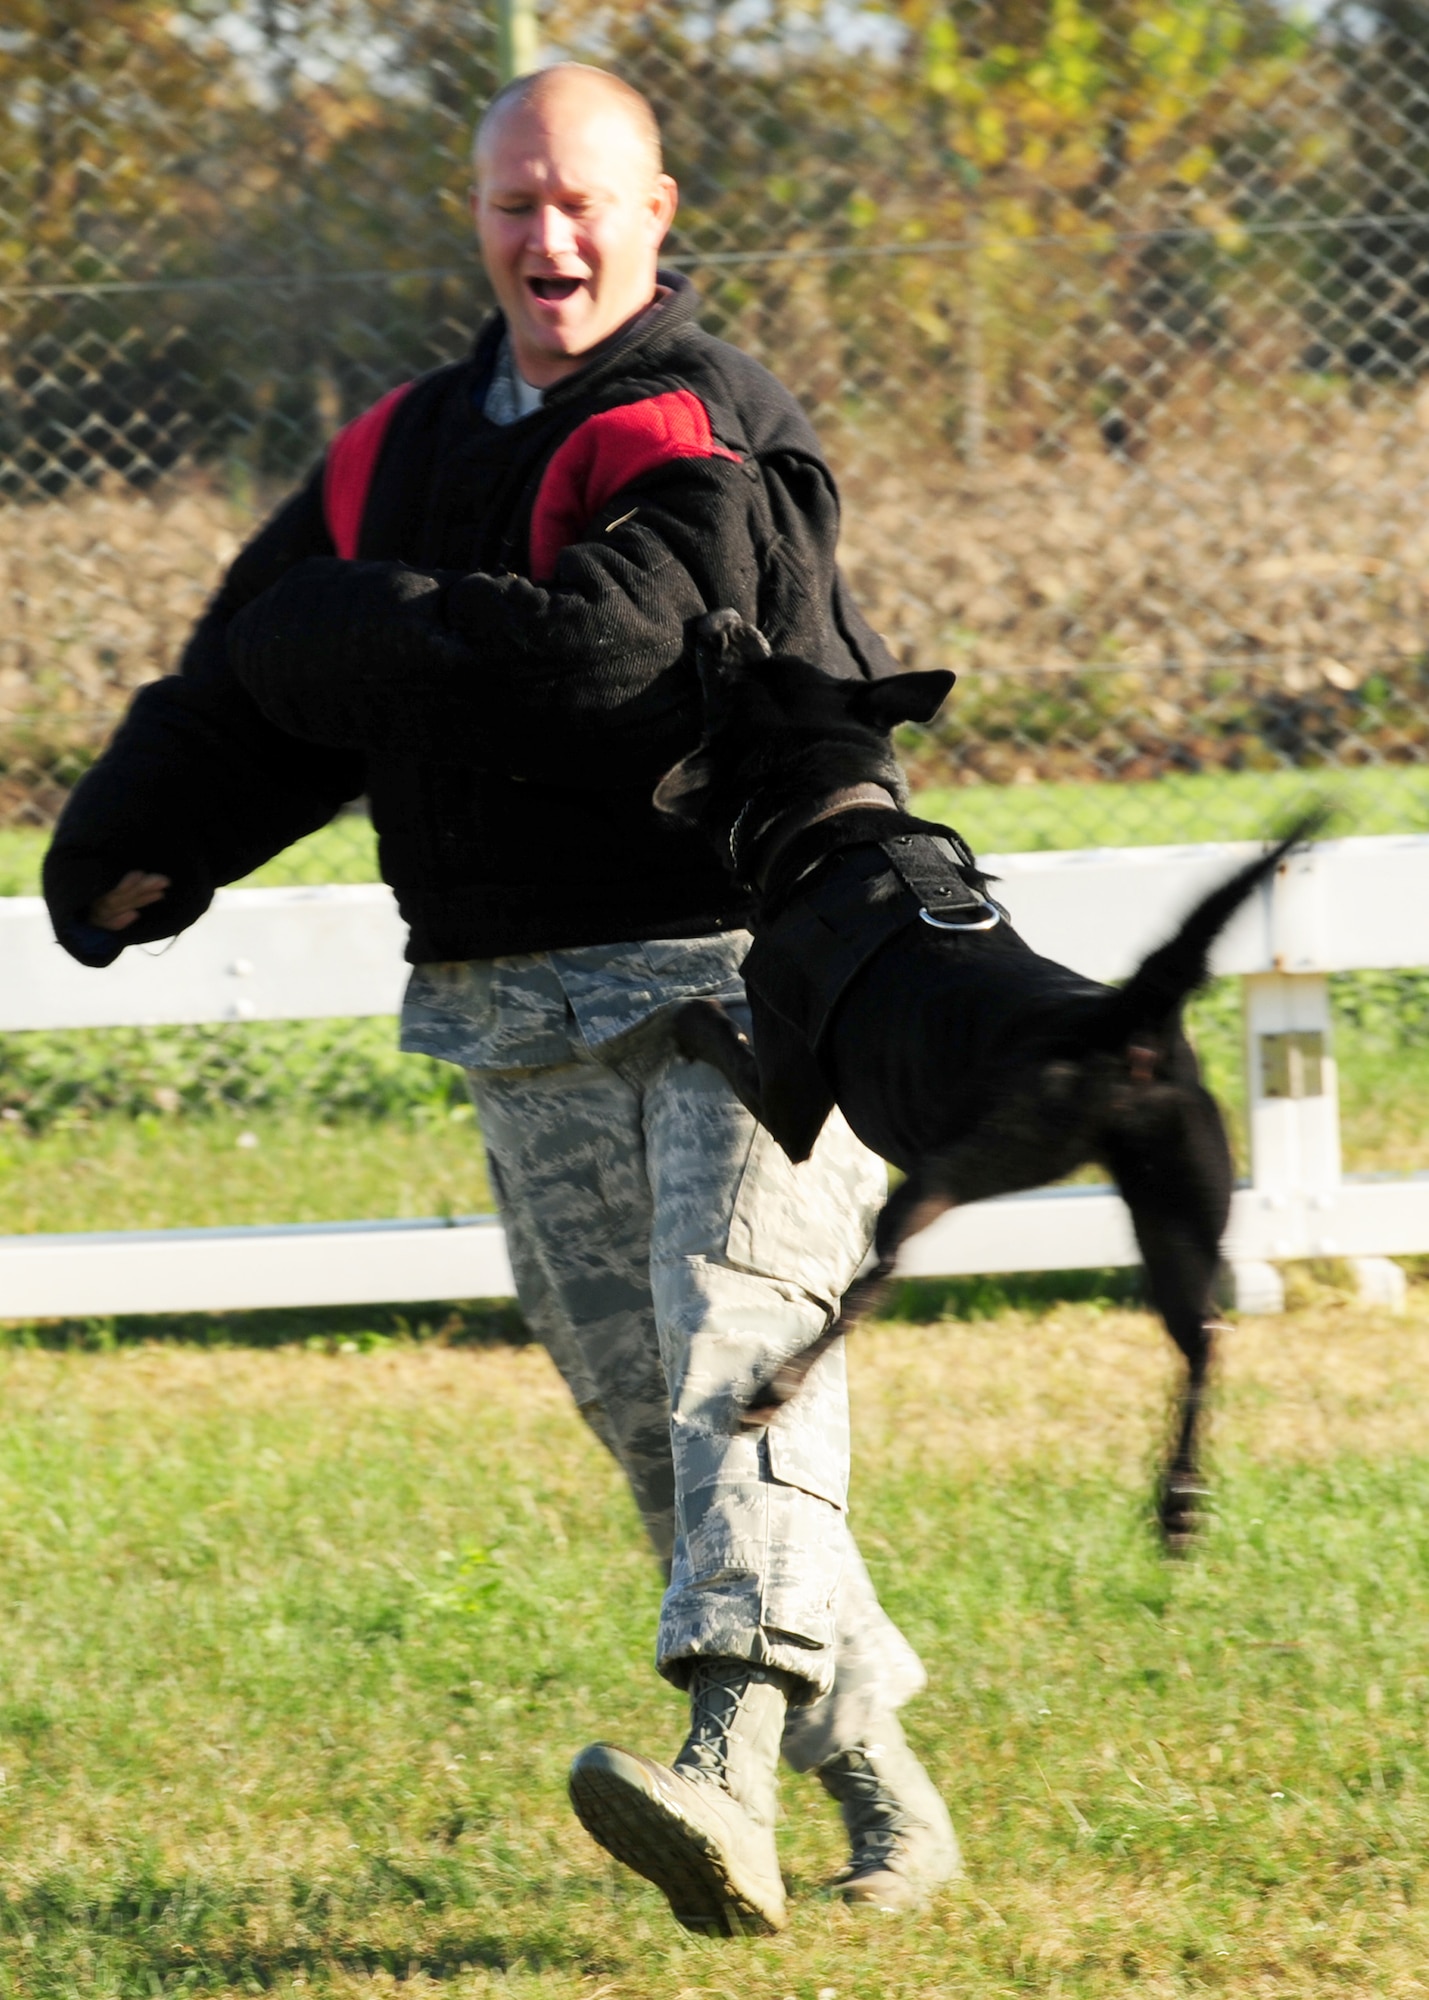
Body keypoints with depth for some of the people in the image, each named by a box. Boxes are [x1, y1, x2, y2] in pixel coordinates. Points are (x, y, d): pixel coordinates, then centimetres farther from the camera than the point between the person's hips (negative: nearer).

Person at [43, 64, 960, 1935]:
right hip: (529, 1011, 7)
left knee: (738, 1354, -21)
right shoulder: (405, 450, 14)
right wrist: (133, 850, 4)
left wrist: (353, 632, -11)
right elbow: (256, 674, 18)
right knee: (642, 1410, 6)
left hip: (752, 963, -7)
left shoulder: (714, 439, -10)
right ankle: (880, 1791, 14)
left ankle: (733, 1759, -38)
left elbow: (593, 650, -26)